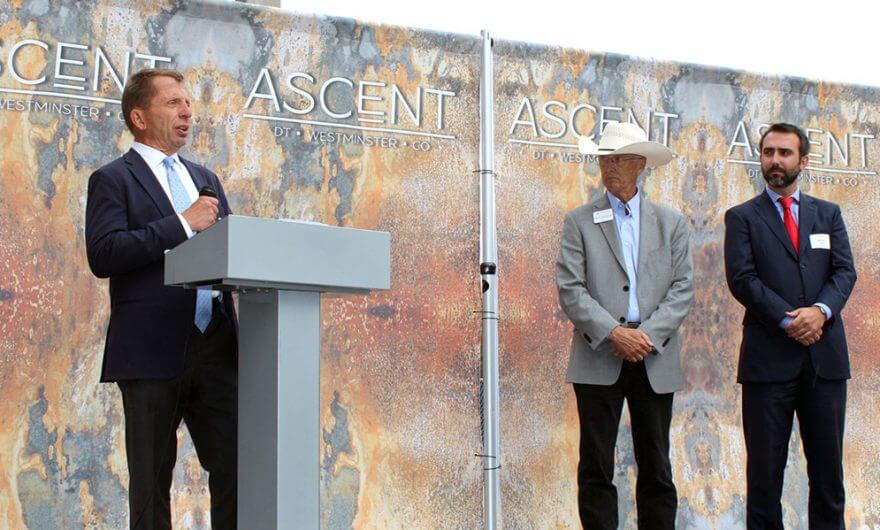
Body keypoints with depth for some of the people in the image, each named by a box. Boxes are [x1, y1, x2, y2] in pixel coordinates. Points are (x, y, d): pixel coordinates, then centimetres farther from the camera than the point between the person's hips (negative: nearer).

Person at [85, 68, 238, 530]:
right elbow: (102, 254, -14)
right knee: (152, 478, 2)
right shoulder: (113, 179, 1)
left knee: (235, 466, 1)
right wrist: (182, 225, -17)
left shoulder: (204, 179, 21)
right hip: (153, 352, -5)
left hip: (215, 348, 5)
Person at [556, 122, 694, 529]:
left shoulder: (671, 223, 12)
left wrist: (648, 334, -10)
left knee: (656, 469, 5)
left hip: (655, 358, 2)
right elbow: (570, 291, -3)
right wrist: (614, 333, -15)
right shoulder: (579, 222, 6)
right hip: (599, 358, -1)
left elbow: (683, 289, 4)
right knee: (596, 468, -1)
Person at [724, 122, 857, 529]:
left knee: (828, 467, 4)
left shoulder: (828, 214, 16)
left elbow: (845, 271, 5)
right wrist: (788, 319, -15)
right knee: (765, 469, 1)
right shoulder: (742, 217, 7)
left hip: (825, 356, 3)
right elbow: (742, 279, -5)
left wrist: (821, 309, -14)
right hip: (769, 358, -2)